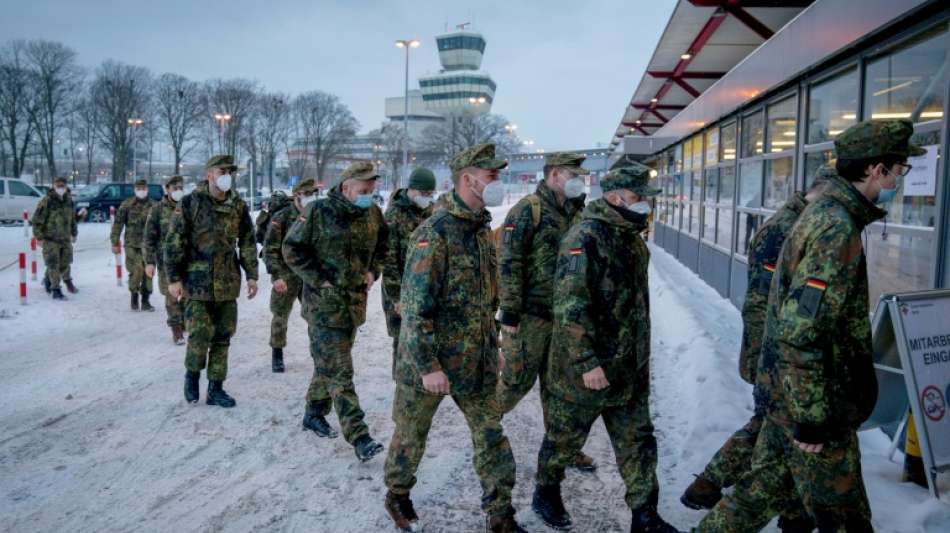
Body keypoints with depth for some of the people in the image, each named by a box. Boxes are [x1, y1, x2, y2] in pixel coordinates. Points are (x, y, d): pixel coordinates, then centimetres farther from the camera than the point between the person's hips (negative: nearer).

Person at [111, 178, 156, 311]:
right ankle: (134, 296, 13)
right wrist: (115, 242, -5)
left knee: (148, 271, 3)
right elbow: (118, 223, -1)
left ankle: (145, 300, 14)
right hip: (132, 244, -2)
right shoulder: (127, 204, -2)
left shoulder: (153, 206, 5)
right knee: (136, 270, -8)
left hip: (148, 244, 2)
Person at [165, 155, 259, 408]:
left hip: (228, 283, 4)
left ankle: (216, 388, 18)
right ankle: (192, 375, 23)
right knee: (200, 335, -5)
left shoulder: (238, 206, 6)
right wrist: (173, 278, -8)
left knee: (223, 336, 7)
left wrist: (252, 275, 8)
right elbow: (174, 243, -5)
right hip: (197, 282, -4)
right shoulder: (190, 203, -5)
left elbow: (247, 242, 11)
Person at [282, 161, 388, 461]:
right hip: (325, 303, -6)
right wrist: (320, 279, -12)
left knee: (329, 365, 18)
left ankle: (314, 414, 37)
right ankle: (359, 438, -6)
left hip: (356, 301, 6)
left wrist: (373, 271, 5)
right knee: (339, 372, -7)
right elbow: (292, 249, -7)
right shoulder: (319, 212, -12)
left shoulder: (373, 214, 5)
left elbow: (382, 246, 21)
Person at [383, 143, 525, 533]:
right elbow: (415, 306, -22)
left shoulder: (482, 229, 6)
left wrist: (492, 346, 18)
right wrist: (428, 366, -23)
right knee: (412, 434, 14)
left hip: (476, 362, 7)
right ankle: (397, 496, 38)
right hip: (429, 361, -7)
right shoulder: (434, 233, -20)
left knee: (491, 434, 9)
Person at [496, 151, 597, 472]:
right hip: (530, 314, -7)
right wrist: (509, 312, -18)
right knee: (518, 379, 2)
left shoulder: (576, 214, 10)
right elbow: (509, 264, -16)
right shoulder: (528, 211, -13)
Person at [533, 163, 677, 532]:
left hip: (629, 368, 8)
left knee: (637, 441, 12)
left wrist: (640, 354, 21)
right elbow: (569, 307, -25)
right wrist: (587, 362, -26)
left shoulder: (634, 238, 9)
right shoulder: (586, 237, -20)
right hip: (584, 369, -8)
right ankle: (546, 493, 36)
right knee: (565, 437, 13)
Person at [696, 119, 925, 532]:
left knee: (763, 490, 20)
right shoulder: (838, 228, -22)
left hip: (785, 392, 9)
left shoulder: (824, 213, 10)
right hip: (812, 403, -9)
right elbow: (799, 330, -29)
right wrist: (813, 416, -21)